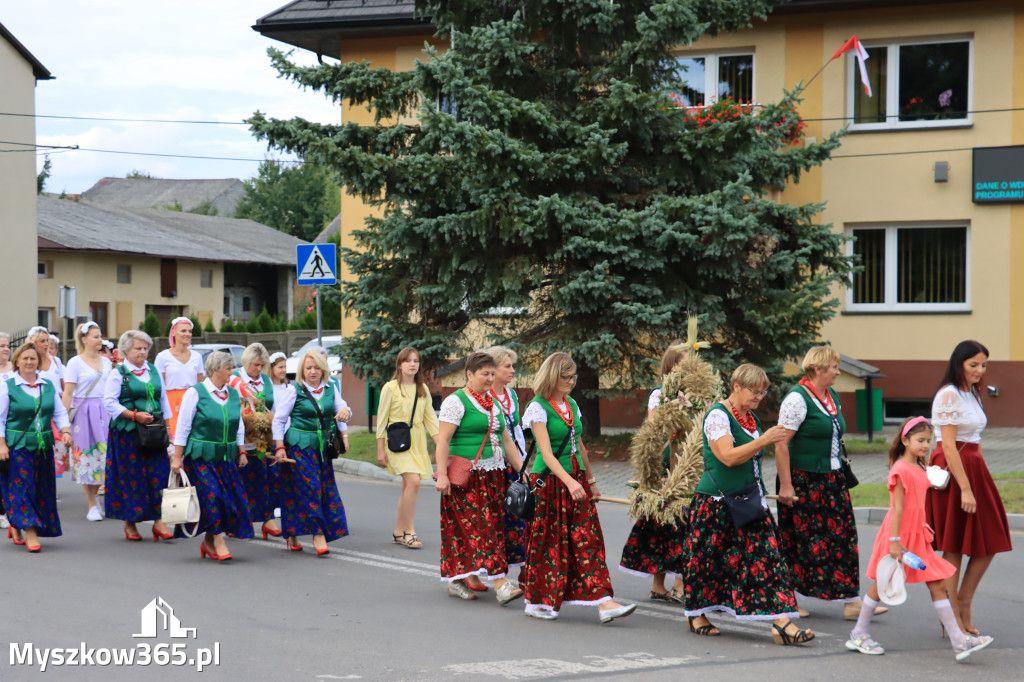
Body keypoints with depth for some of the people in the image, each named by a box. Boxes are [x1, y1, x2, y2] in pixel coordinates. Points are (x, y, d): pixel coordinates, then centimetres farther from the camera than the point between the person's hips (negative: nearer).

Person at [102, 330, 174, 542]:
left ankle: (158, 520, -3)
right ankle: (129, 522, 12)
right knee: (131, 476, 0)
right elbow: (109, 402, -9)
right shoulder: (118, 374, -2)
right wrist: (134, 415, -17)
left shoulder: (153, 371, 14)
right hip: (127, 432, -4)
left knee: (158, 473, -4)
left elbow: (163, 399, 20)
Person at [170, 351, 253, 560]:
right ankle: (218, 543, -5)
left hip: (226, 456, 6)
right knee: (211, 496, -11)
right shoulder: (195, 393, -6)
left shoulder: (233, 394, 10)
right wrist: (177, 457, -7)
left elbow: (239, 426, 19)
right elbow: (183, 427, -5)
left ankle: (209, 542, 16)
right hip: (201, 456, -5)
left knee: (230, 497, 2)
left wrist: (241, 452, 14)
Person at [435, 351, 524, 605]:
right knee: (479, 526, -12)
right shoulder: (456, 401, -6)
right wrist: (442, 474, -20)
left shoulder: (493, 403, 17)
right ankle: (500, 584, -18)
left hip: (492, 477, 8)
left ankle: (456, 580, 14)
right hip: (466, 477, -8)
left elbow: (506, 441, 21)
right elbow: (442, 440, -12)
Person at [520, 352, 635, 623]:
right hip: (549, 481, -6)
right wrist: (569, 482, -31)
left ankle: (603, 602, -5)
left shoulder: (571, 405, 11)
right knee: (548, 541, 1)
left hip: (576, 479, 6)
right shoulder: (538, 408, -11)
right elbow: (546, 452, -20)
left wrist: (591, 481, 22)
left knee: (588, 538, -1)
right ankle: (536, 601, 17)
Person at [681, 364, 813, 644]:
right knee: (707, 559, 4)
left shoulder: (751, 418, 15)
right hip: (717, 502, -7)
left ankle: (781, 623, -11)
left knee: (766, 556, -5)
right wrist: (764, 440, -24)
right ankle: (696, 615, 24)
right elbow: (728, 456, -23)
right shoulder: (718, 416, -11)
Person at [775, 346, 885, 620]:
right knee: (800, 539, -1)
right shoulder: (797, 398, -15)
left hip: (831, 479, 8)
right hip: (803, 481, -8)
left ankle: (850, 601, 6)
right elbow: (781, 443, -19)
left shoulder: (832, 396, 12)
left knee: (843, 537, 3)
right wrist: (785, 485, -22)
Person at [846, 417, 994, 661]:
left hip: (918, 536, 8)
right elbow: (897, 507, -19)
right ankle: (858, 634, 17)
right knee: (882, 585, 3)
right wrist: (895, 541, -21)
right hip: (900, 534, -8)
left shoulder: (919, 469, 12)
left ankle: (959, 641, 0)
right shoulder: (901, 469, -15)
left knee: (938, 585, 2)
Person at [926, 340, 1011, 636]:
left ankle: (964, 602, 20)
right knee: (954, 547, -2)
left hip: (974, 468, 9)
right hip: (952, 471, -9)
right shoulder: (949, 395, -13)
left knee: (990, 542, 7)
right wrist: (965, 489, -21)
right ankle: (953, 619, 5)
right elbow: (949, 446, -18)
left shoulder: (972, 394, 16)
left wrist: (983, 481, 14)